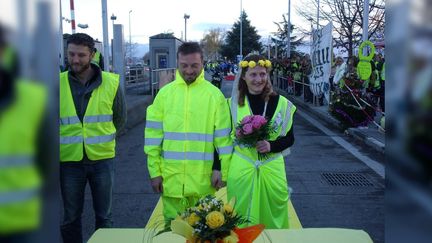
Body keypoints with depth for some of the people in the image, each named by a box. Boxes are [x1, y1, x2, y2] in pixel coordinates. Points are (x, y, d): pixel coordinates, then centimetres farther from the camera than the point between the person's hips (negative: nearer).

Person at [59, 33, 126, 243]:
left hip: (102, 158, 0)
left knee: (104, 215, 14)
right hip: (70, 160, 0)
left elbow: (120, 118, 9)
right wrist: (72, 139, 8)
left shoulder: (111, 82, -4)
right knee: (71, 217, 14)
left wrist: (102, 138, 10)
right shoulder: (59, 83, -5)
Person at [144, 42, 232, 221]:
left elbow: (223, 137, -1)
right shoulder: (165, 93, 2)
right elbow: (153, 136, 3)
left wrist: (223, 171, -3)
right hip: (171, 178, 1)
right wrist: (155, 171, 0)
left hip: (203, 178, -1)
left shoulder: (214, 94, -2)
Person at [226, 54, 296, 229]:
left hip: (272, 170, 1)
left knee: (273, 220, 10)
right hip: (241, 170, 0)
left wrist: (271, 145, -14)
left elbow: (289, 138, 4)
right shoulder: (233, 103, -1)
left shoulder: (281, 103, 0)